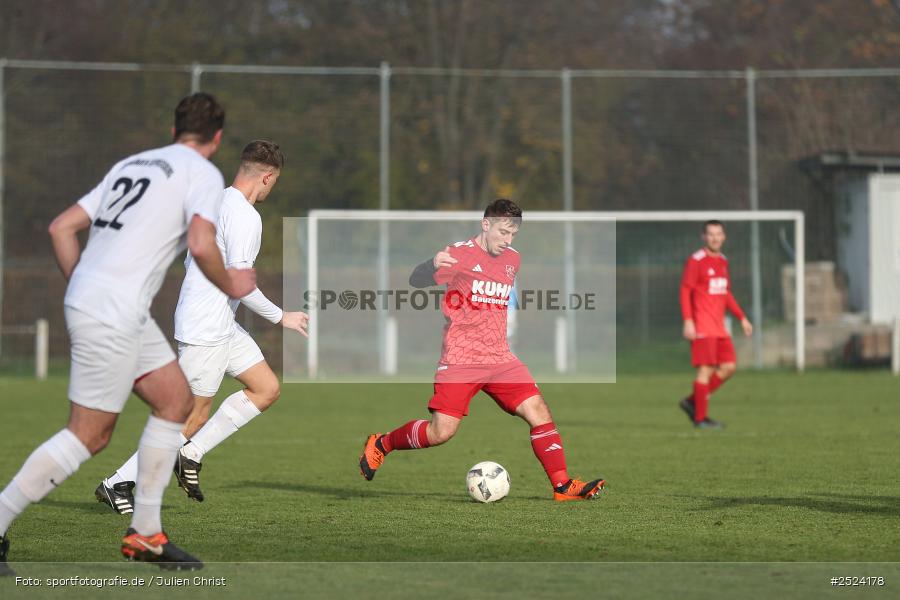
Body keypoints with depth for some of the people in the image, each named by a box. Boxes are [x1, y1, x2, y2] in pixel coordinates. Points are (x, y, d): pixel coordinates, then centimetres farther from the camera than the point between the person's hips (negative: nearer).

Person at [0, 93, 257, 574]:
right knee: (89, 435, -4)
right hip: (112, 316, -9)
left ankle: (145, 534, 16)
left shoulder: (132, 164, 19)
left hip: (87, 298, 9)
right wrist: (230, 286, 0)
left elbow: (61, 228, 16)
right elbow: (201, 245, -18)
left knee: (176, 399, 15)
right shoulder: (203, 174, -2)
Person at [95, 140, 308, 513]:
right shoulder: (244, 216, -18)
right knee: (194, 417, -4)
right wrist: (281, 317, -11)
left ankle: (191, 455, 8)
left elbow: (191, 261, 20)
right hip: (206, 331, -10)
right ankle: (118, 483, 3)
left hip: (223, 327, 10)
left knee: (268, 388, 11)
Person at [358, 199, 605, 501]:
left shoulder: (512, 259, 13)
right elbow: (415, 281, -17)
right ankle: (380, 444, 14)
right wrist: (433, 265, -37)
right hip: (460, 360, -6)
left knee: (539, 412, -9)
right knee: (441, 432, -11)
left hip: (500, 359, 6)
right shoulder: (460, 254, -8)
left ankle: (563, 485, -5)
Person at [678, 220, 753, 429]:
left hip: (719, 327, 8)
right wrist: (688, 321, -20)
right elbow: (685, 291, -12)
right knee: (706, 369, -9)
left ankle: (692, 402, 13)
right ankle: (700, 418, -2)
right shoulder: (696, 261, -8)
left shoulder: (723, 261, 16)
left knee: (729, 367, 4)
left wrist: (742, 318, 19)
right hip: (702, 326, -8)